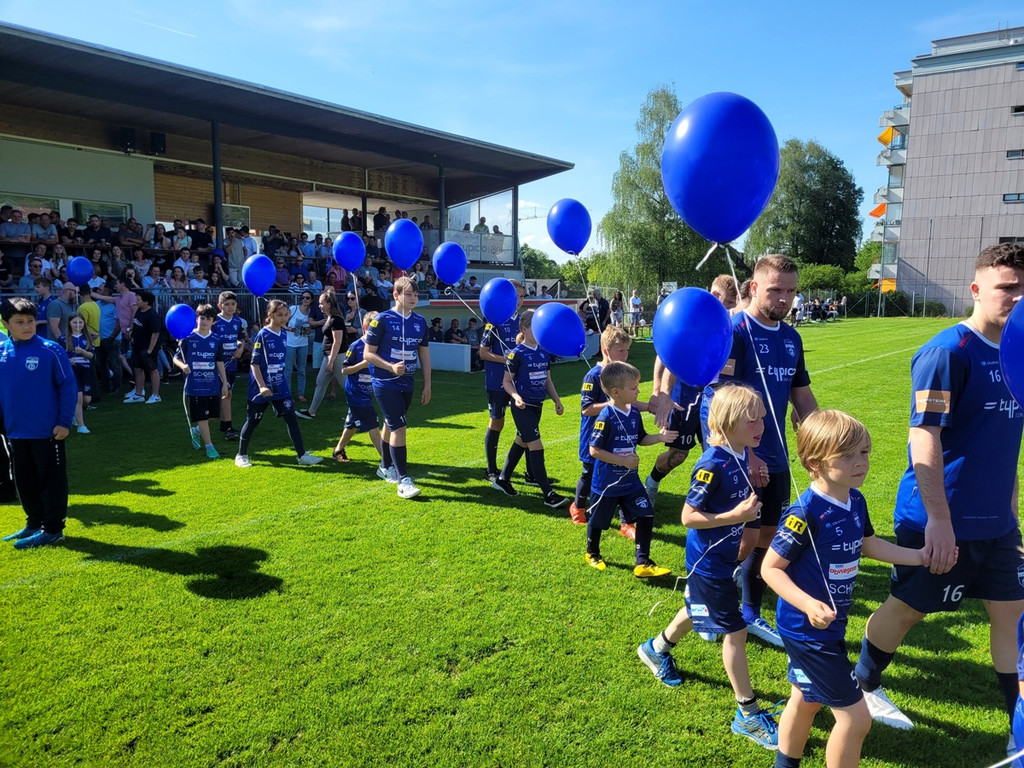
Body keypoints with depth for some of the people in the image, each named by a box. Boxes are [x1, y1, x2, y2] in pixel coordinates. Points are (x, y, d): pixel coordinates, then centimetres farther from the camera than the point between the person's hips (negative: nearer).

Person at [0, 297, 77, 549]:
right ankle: (34, 524, 30)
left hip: (47, 431, -5)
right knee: (25, 481, 16)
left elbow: (68, 387, -9)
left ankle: (53, 529, 13)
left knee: (51, 480, 4)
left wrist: (64, 422, -12)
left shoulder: (51, 350, -11)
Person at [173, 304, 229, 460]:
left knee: (209, 415, 12)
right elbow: (176, 357, 1)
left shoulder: (216, 340, 4)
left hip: (213, 384, 3)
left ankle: (197, 430, 41)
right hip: (195, 385, -3)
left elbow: (220, 363, 8)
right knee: (201, 416, -2)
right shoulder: (188, 338, -4)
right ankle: (209, 446, 5)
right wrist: (182, 365, -22)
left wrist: (224, 383, 7)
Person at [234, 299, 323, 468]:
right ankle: (241, 455, 23)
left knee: (291, 418, 1)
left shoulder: (284, 333, 5)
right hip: (262, 387, -5)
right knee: (253, 421, 6)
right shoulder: (262, 335, -13)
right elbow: (255, 363, -15)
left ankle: (301, 455, 5)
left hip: (280, 386, 6)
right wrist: (262, 386, -22)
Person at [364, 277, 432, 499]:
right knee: (398, 427, -12)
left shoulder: (420, 322, 5)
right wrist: (391, 367, -23)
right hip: (386, 383, -6)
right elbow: (368, 353, -9)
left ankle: (386, 467, 36)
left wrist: (427, 385, 10)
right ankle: (403, 480, -10)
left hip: (406, 384, 6)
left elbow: (424, 354, 12)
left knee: (391, 425, 19)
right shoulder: (382, 320, -10)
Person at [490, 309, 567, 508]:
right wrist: (516, 396, -25)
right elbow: (507, 381, -8)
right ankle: (549, 495, -8)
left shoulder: (544, 352, 8)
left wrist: (557, 400, 8)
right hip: (522, 407, -8)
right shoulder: (517, 353, -11)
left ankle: (502, 479, 33)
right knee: (536, 445, -11)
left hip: (537, 405, 8)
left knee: (522, 442, 17)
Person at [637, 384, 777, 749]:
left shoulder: (742, 456, -3)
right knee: (735, 630, 1)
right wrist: (735, 516, -30)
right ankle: (747, 714, 16)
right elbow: (688, 516, -25)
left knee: (697, 611, 27)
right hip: (708, 563, -9)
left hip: (724, 557, 9)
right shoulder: (712, 465, -28)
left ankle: (657, 649, 52)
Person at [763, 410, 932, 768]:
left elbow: (868, 545, 17)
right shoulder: (804, 514, -28)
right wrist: (808, 605, -35)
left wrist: (921, 556, 13)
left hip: (829, 627, 9)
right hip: (808, 629, -9)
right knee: (855, 717, 0)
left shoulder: (855, 501, -1)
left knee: (805, 701, 25)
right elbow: (770, 568, -23)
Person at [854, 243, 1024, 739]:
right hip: (941, 520, -7)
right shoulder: (947, 352, -18)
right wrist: (938, 518, -25)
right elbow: (924, 436, -23)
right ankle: (863, 686, 32)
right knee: (907, 607, 8)